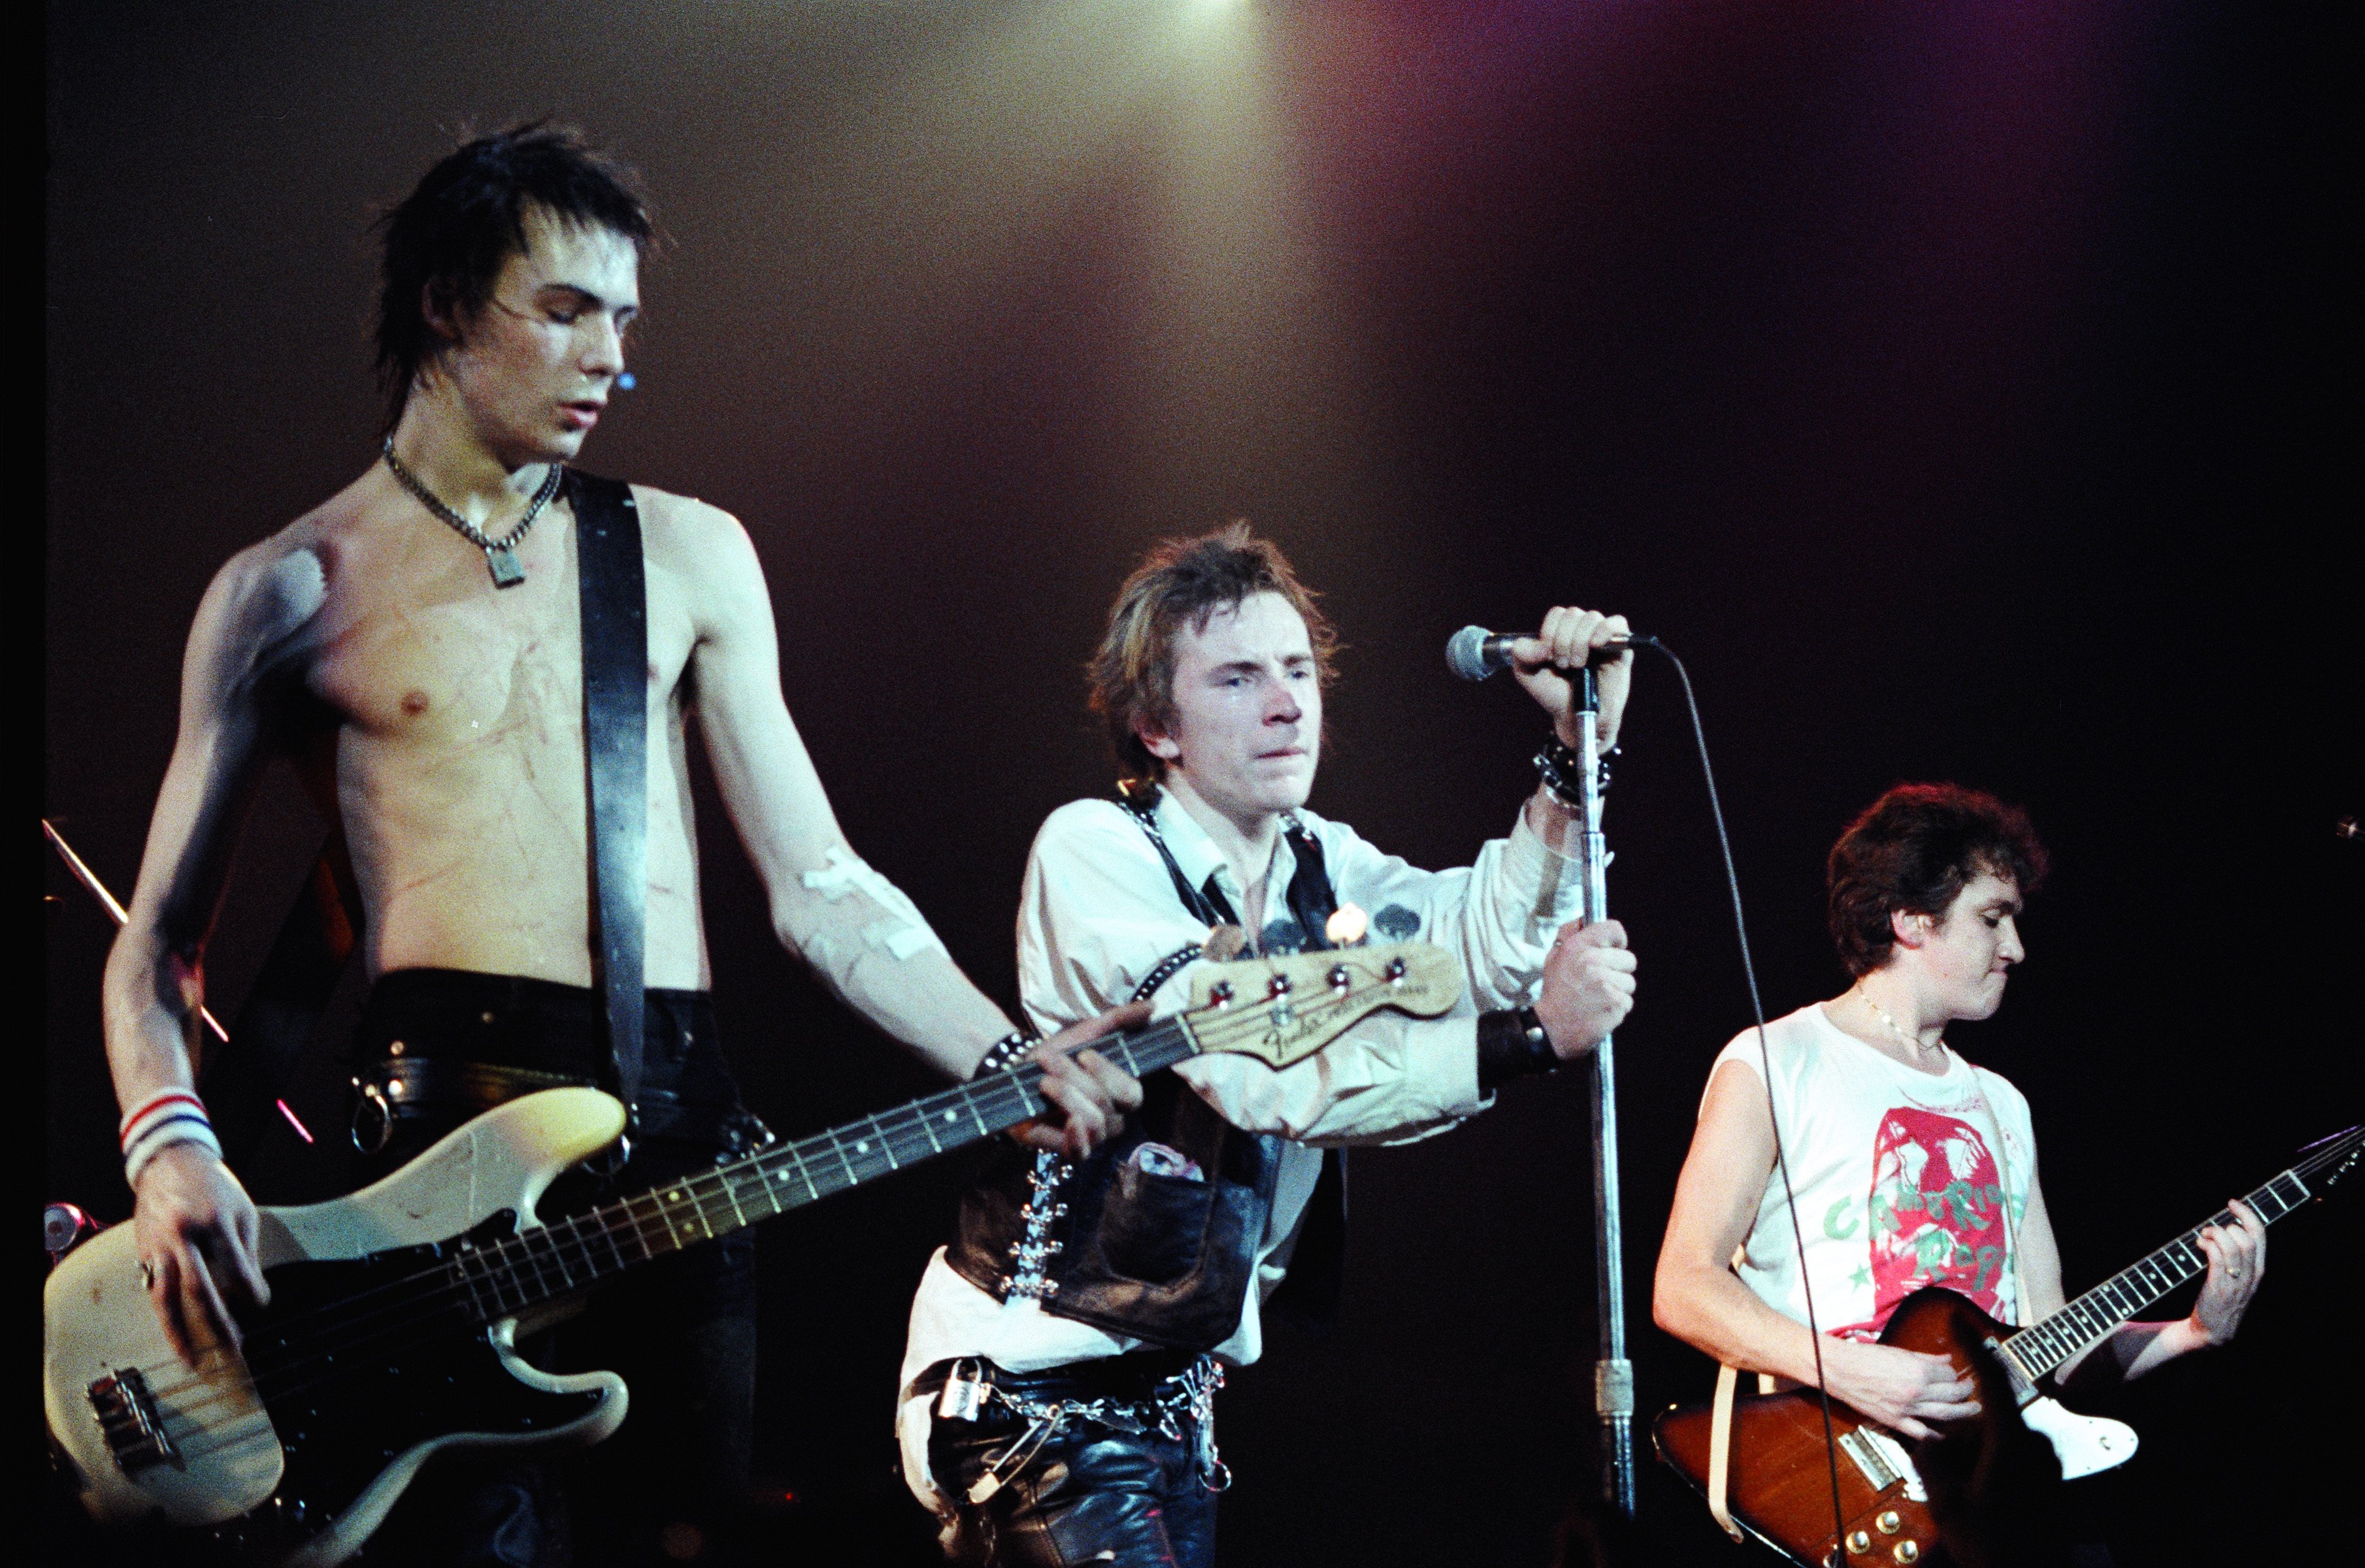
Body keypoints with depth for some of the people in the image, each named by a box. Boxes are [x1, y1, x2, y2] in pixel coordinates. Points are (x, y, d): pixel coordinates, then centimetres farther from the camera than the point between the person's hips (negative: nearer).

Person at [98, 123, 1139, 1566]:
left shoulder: (689, 554, 16)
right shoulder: (292, 591, 7)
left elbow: (817, 889, 13)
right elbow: (162, 936, 7)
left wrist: (1004, 1062, -3)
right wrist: (171, 1150, -13)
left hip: (682, 1126, 3)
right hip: (449, 1131, -3)